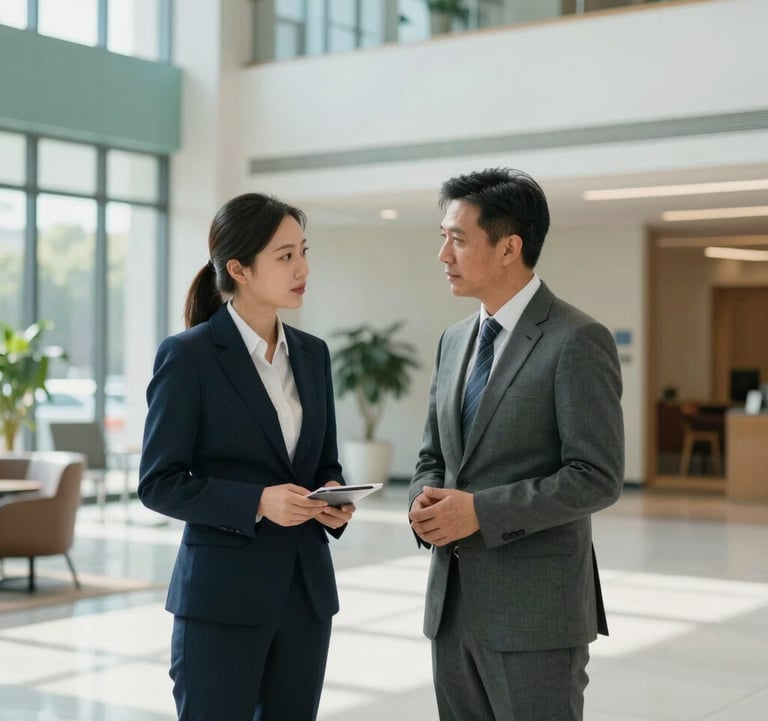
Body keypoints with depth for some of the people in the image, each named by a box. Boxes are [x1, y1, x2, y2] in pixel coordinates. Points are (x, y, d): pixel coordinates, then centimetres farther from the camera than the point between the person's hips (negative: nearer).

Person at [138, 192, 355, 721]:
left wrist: (333, 497, -6)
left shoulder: (312, 353, 9)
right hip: (223, 595, -6)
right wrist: (256, 501, -21)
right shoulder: (188, 355, -9)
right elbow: (159, 483, -10)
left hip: (307, 589, 6)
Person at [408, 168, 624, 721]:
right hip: (454, 601, 7)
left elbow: (597, 478, -15)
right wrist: (426, 503, -4)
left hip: (536, 610, -7)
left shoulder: (578, 341, -11)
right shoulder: (455, 341, 12)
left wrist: (481, 511, -18)